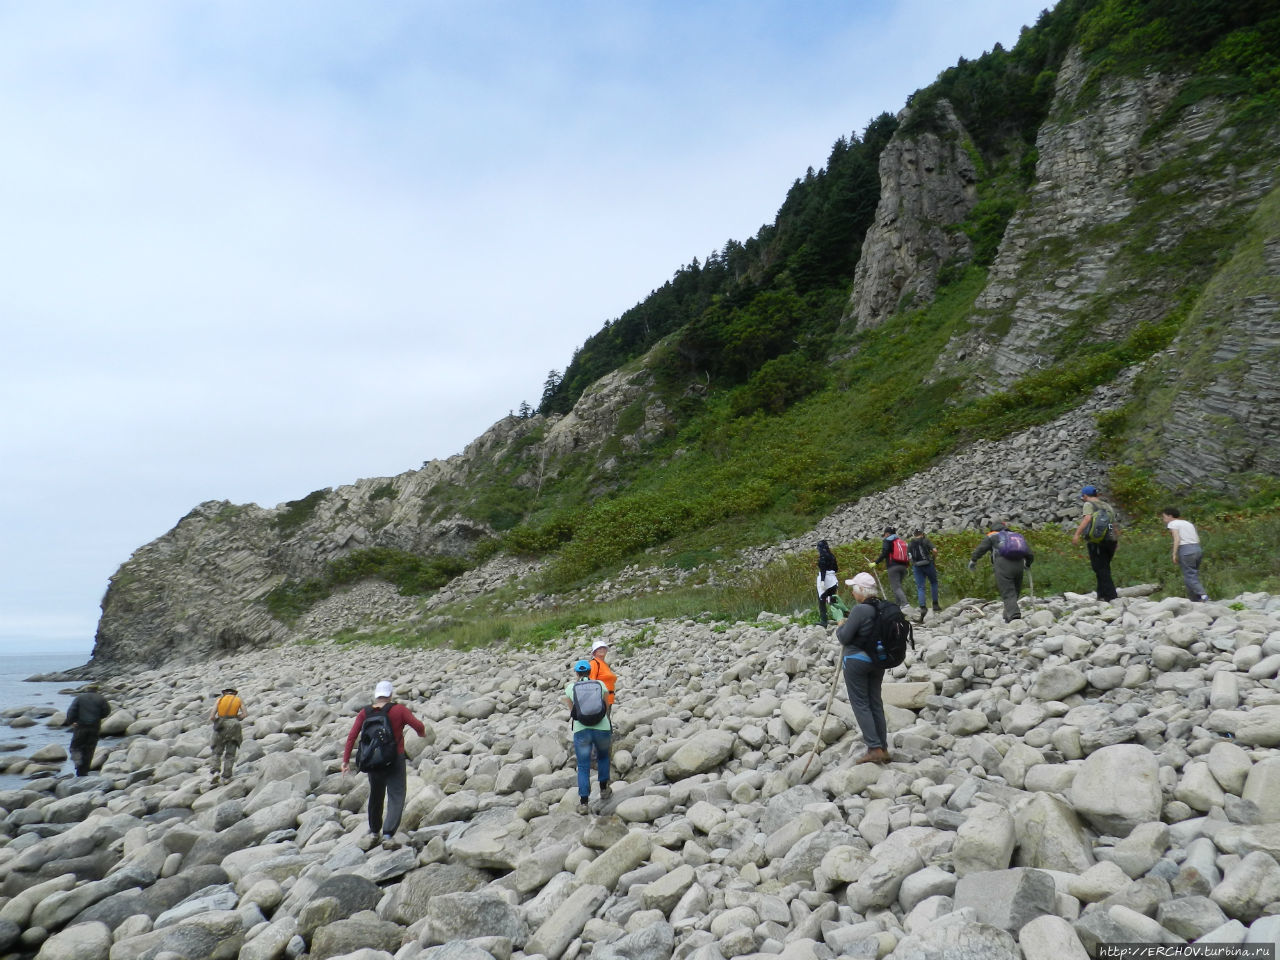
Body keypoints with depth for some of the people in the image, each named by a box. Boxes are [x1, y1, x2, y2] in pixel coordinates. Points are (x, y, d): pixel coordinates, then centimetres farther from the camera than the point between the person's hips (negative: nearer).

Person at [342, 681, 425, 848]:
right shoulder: (399, 710, -10)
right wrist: (421, 733, 5)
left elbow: (352, 736, -6)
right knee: (396, 798, -1)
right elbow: (418, 725, -17)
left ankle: (374, 830, 39)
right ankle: (388, 835, -16)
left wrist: (345, 760, -2)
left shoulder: (365, 713, -1)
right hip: (395, 760, -4)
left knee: (375, 795, 23)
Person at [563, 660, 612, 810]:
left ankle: (583, 802, 7)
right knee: (603, 757, 29)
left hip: (581, 731, -1)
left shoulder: (570, 688, 6)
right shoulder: (600, 684, 6)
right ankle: (604, 789, 32)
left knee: (583, 767, 10)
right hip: (602, 729, 1)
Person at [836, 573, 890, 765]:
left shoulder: (859, 610, -20)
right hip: (878, 661, 7)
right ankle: (883, 749, 18)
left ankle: (874, 749, -1)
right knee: (876, 703, 14)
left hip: (856, 661, -7)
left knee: (860, 704, 2)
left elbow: (844, 638, -16)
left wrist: (840, 627, 6)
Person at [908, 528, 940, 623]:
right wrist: (933, 560, 3)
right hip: (928, 564, -1)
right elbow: (935, 550, -12)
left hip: (917, 567, 2)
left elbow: (909, 557, 6)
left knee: (920, 588, 3)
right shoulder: (926, 541, 1)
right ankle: (935, 604, 18)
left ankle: (922, 607, -14)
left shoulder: (910, 544, 10)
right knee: (934, 583, 20)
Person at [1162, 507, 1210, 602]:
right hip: (1198, 549, 7)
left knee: (1189, 577, -7)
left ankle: (1202, 595, -25)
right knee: (1194, 576, 11)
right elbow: (1198, 539, 16)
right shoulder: (1188, 523, 23)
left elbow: (1177, 539, -11)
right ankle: (1197, 600, 7)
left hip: (1185, 551, -7)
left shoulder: (1172, 524, 2)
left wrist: (1174, 554, -12)